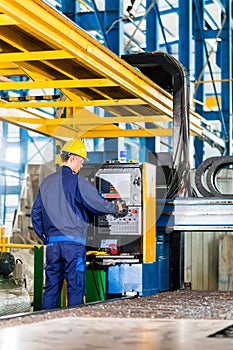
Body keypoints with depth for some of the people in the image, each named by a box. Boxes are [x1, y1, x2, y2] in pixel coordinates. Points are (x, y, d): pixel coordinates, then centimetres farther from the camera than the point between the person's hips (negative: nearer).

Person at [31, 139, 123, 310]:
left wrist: (44, 236, 23)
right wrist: (116, 208, 11)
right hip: (73, 241, -6)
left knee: (51, 286, 10)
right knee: (75, 286, -1)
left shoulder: (47, 182, 11)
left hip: (52, 242, 6)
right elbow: (99, 204, -8)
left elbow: (36, 212, 16)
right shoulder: (78, 181, -8)